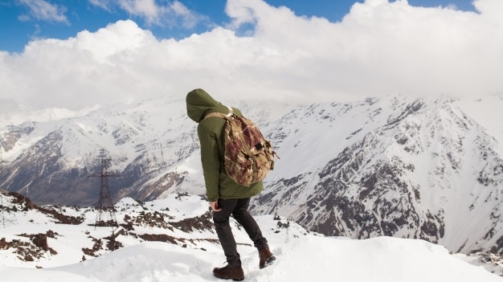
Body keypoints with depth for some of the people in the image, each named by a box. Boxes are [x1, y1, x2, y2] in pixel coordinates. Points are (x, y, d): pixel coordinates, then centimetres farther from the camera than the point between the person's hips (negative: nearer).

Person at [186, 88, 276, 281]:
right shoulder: (235, 113, 2)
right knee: (240, 212, 29)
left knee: (220, 220, 15)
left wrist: (212, 195, -9)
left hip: (231, 182, -7)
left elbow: (210, 163, -17)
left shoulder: (206, 125, -19)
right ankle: (263, 249, 18)